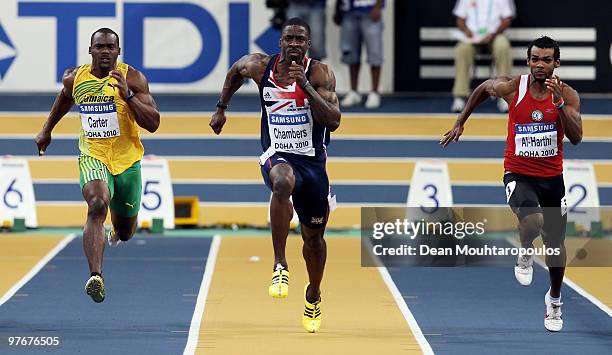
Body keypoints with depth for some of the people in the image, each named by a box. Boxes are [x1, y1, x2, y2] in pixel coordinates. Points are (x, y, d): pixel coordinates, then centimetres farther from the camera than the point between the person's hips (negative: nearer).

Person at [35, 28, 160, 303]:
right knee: (97, 206, -31)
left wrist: (127, 95, -29)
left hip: (127, 160, 0)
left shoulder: (133, 79, -12)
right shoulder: (74, 78, -2)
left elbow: (153, 124, -18)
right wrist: (47, 130, 32)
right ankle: (95, 276, -42)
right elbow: (64, 98, 24)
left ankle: (116, 230, 57)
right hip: (92, 157, 0)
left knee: (125, 233, 15)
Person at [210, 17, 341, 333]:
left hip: (313, 161, 1)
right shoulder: (260, 66, -6)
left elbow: (333, 121, -21)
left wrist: (305, 85, -27)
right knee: (283, 182, -40)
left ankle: (313, 298, 42)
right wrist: (221, 108, 22)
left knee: (313, 236, 14)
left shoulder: (319, 73, -11)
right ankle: (280, 266, -34)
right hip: (277, 156, -1)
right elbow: (235, 71, 19)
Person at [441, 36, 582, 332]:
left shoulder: (567, 95, -9)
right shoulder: (512, 88, -11)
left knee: (555, 243, 12)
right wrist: (460, 123, 14)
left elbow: (576, 138, -19)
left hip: (552, 177, 2)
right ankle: (525, 254, 4)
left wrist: (558, 102, -29)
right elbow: (482, 89, 11)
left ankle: (554, 299, 38)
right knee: (532, 220, -31)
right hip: (518, 174, -2)